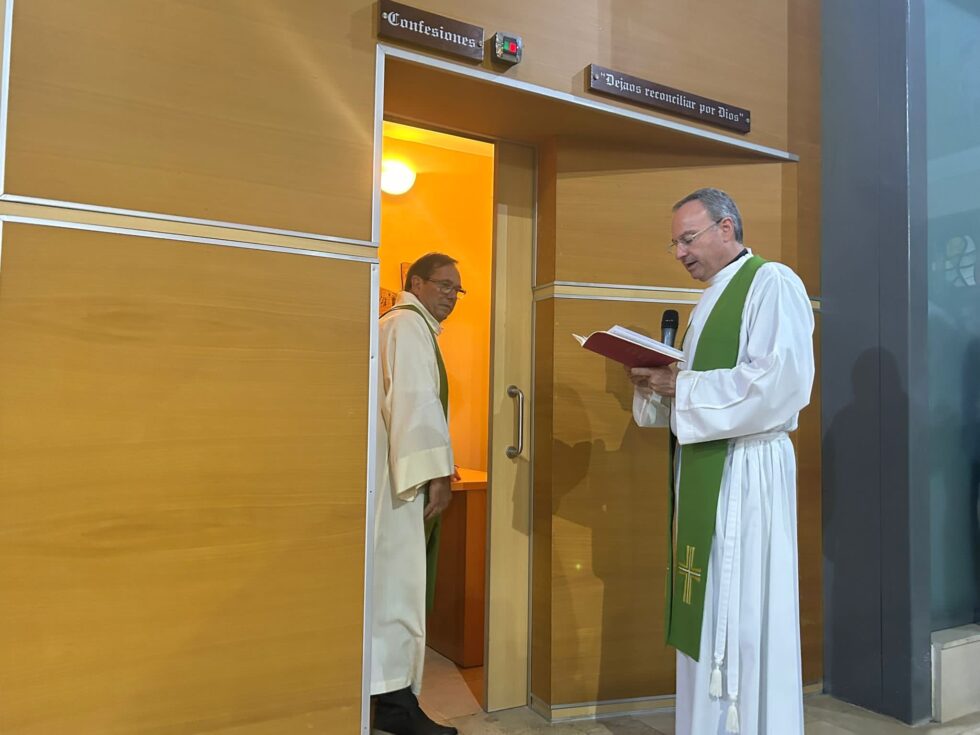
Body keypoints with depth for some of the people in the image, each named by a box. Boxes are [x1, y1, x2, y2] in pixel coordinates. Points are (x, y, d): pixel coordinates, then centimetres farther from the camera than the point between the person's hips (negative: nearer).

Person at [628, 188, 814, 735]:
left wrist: (679, 386, -16)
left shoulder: (773, 283, -7)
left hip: (746, 468, -9)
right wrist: (657, 385, 3)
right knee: (706, 613, 12)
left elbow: (779, 382, -20)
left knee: (745, 614, -1)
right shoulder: (714, 299, 20)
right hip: (703, 468, 9)